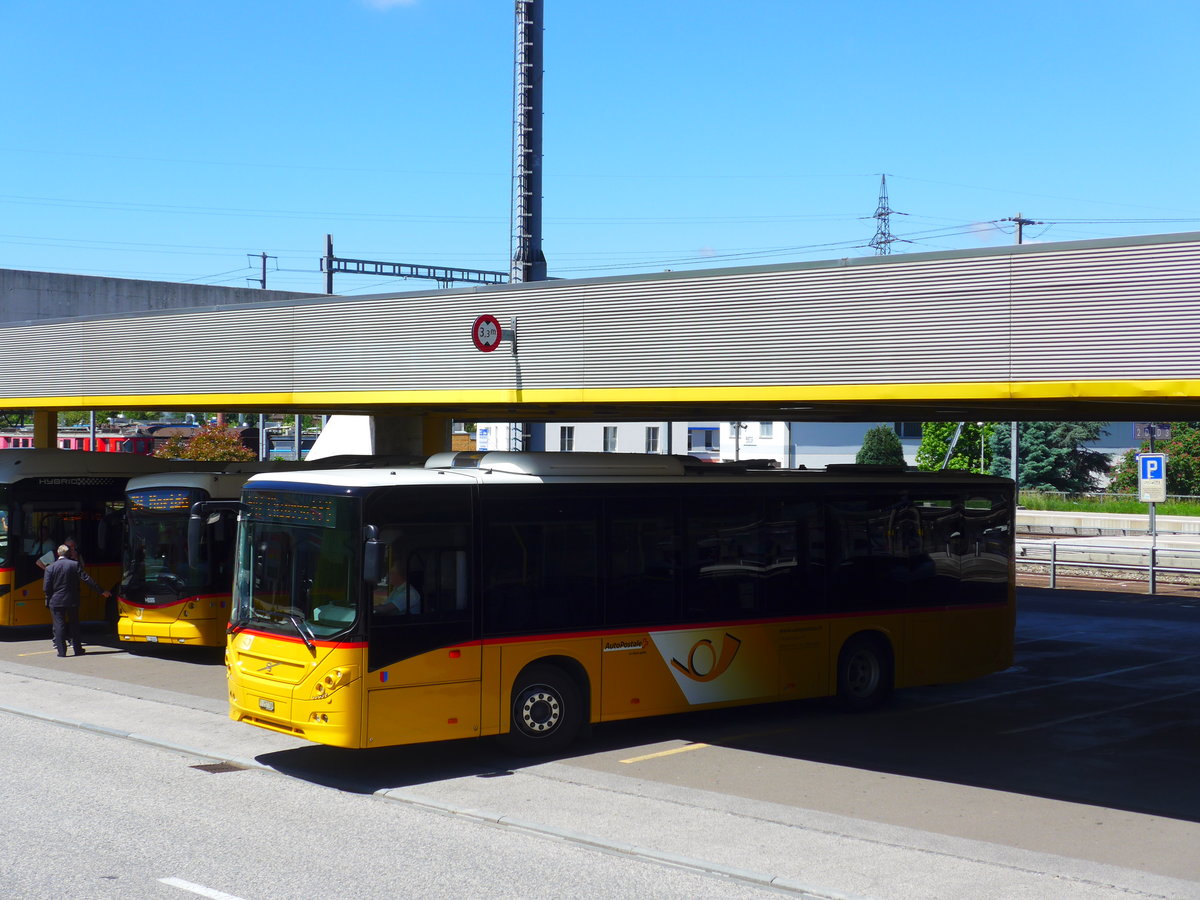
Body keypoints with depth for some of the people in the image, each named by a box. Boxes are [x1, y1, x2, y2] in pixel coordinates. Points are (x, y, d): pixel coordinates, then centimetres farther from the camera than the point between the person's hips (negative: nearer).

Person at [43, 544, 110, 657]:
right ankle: (78, 649, 16)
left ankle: (61, 651, 1)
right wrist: (101, 591, -2)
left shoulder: (50, 568, -4)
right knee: (74, 625, 12)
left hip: (56, 601, -1)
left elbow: (46, 588, -7)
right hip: (72, 601, 1)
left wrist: (50, 598, 12)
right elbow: (87, 579, -6)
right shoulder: (75, 565, -4)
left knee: (59, 625, 4)